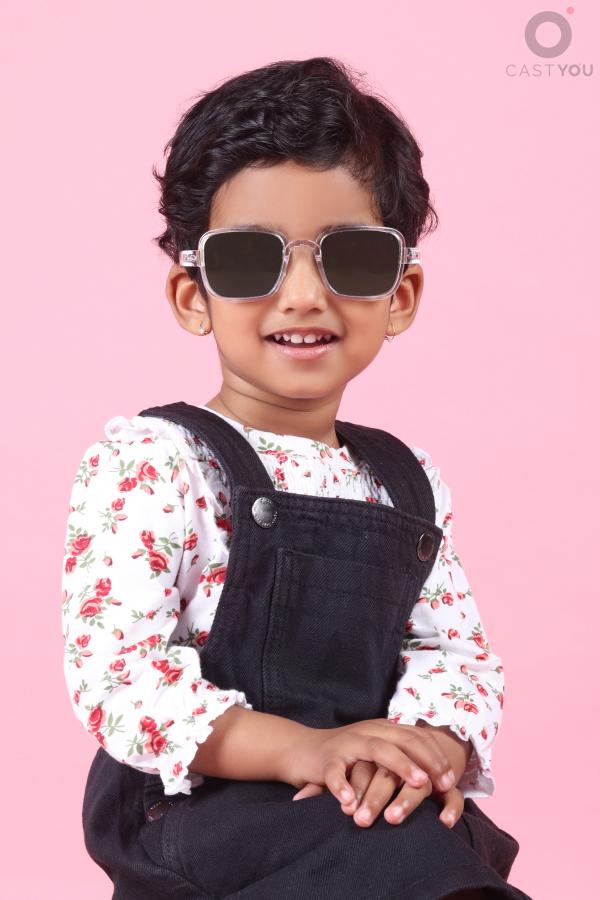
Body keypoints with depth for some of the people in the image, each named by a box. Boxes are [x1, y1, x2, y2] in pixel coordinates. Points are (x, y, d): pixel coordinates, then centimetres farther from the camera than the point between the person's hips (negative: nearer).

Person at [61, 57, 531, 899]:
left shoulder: (408, 482, 11)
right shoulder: (149, 460, -8)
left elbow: (456, 647, 8)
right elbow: (113, 669, -16)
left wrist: (428, 740, -16)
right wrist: (303, 749, -27)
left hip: (380, 803, 7)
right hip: (198, 811, -6)